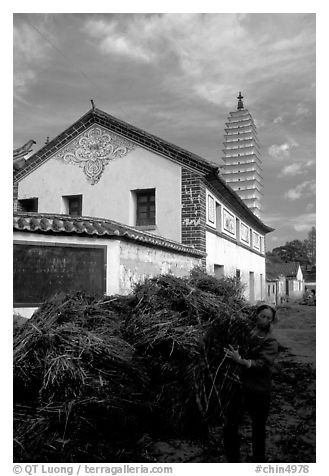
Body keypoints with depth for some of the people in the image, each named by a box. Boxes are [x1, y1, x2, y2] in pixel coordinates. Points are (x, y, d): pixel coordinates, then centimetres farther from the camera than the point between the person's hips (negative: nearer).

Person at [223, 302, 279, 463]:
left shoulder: (271, 342, -6)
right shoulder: (247, 335, 4)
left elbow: (261, 364, -21)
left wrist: (240, 360, -32)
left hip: (259, 392, -3)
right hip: (240, 387, 3)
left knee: (258, 431, 12)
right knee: (230, 427, 4)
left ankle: (259, 461, 32)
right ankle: (232, 461, 24)